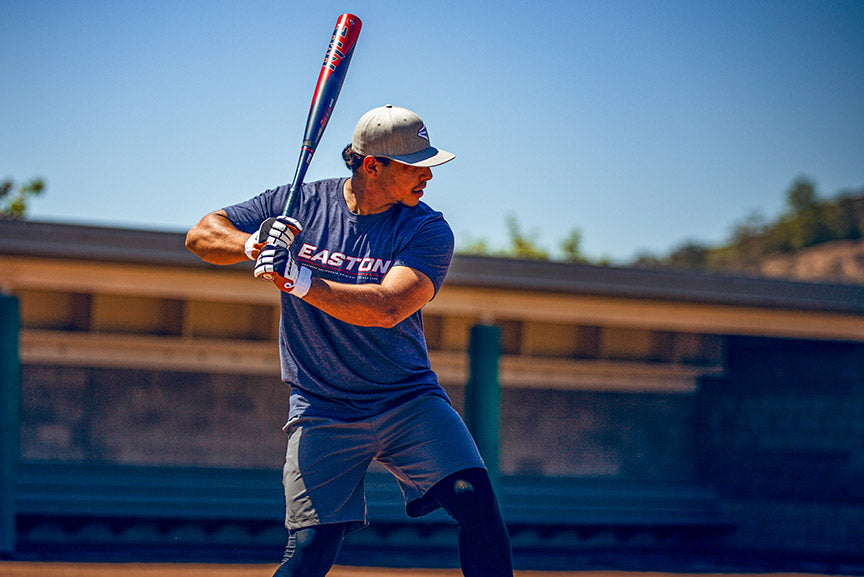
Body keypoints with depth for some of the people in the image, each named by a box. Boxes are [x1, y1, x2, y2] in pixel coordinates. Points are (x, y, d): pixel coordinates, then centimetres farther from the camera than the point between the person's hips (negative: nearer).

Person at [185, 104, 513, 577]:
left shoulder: (428, 231, -8)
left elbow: (387, 307, -24)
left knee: (474, 500, -18)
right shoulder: (301, 204, -2)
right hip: (321, 410, 0)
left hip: (409, 400, 1)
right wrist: (253, 245, -24)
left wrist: (296, 281, -32)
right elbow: (201, 235, -2)